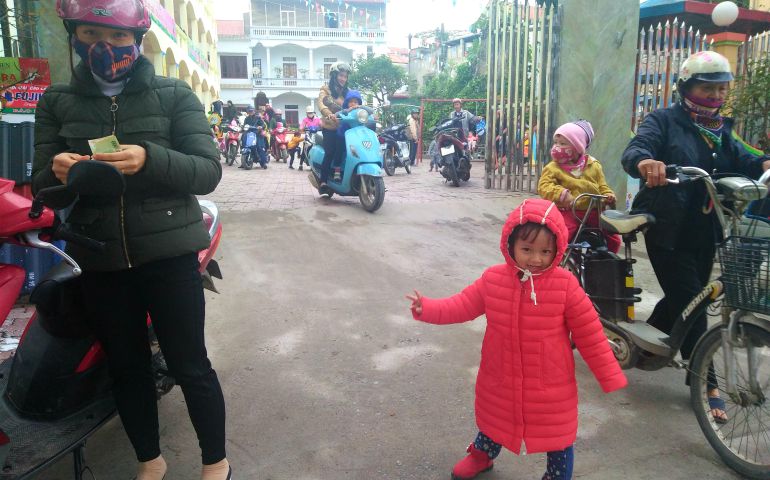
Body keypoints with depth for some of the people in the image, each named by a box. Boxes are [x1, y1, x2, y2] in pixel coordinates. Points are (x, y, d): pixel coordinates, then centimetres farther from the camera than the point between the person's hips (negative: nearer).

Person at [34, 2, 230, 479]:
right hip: (98, 261, 3)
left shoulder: (174, 95, 0)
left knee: (189, 366, 5)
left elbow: (209, 171, -8)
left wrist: (149, 160, -26)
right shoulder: (56, 102, 9)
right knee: (127, 368, 15)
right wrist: (58, 172, -18)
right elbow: (41, 185, 6)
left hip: (168, 255, -3)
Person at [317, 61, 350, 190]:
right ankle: (323, 181, -12)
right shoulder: (326, 89, 5)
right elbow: (321, 104, -13)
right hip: (330, 127, -4)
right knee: (330, 152, -16)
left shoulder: (347, 92, 20)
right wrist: (329, 114, -34)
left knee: (342, 151, -15)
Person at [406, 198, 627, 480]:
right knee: (493, 419, 27)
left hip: (551, 387, -3)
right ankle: (481, 454, 58)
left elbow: (589, 335, -12)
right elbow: (462, 305, 0)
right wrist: (427, 308, -14)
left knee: (557, 435, 13)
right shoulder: (493, 279, -11)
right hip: (500, 382, 4)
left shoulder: (566, 285, -19)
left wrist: (610, 377, -8)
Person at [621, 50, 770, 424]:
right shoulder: (664, 121, -5)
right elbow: (634, 150, -23)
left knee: (686, 298, 16)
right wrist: (645, 162, -47)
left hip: (704, 229, 7)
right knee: (690, 303, -5)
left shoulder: (722, 130, 16)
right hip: (667, 228, -7)